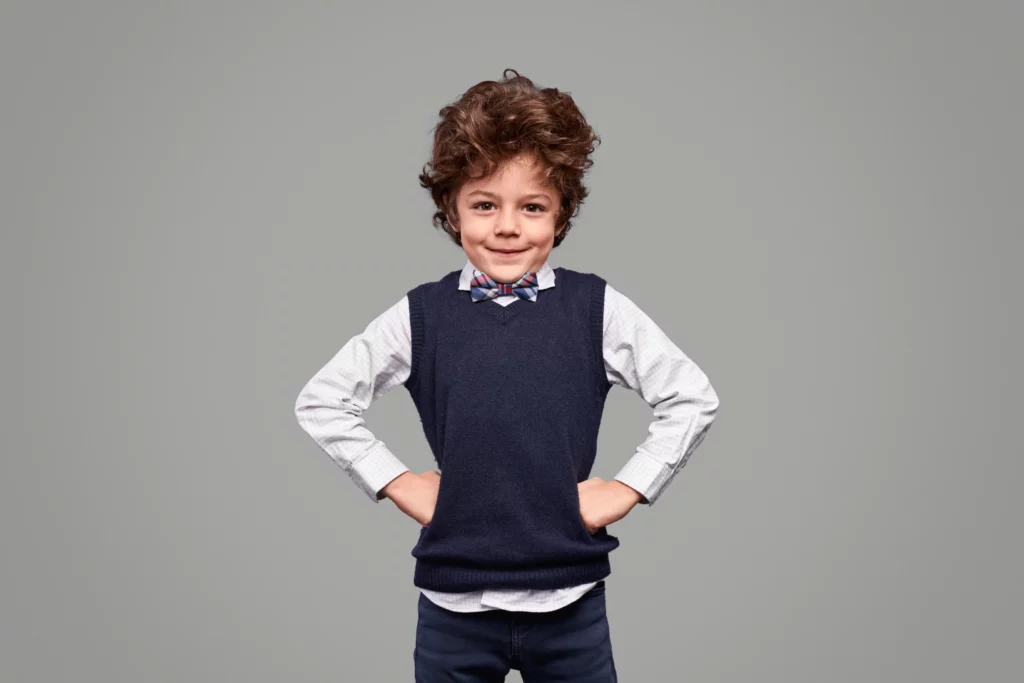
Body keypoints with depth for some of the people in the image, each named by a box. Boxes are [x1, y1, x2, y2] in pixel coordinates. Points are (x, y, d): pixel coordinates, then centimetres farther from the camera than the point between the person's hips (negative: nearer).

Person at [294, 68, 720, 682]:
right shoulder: (422, 315, -2)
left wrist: (628, 488, -3)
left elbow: (695, 398, 3)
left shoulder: (596, 309, -3)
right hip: (453, 605, 0)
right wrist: (399, 483, -1)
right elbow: (320, 402, 4)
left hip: (570, 603, 0)